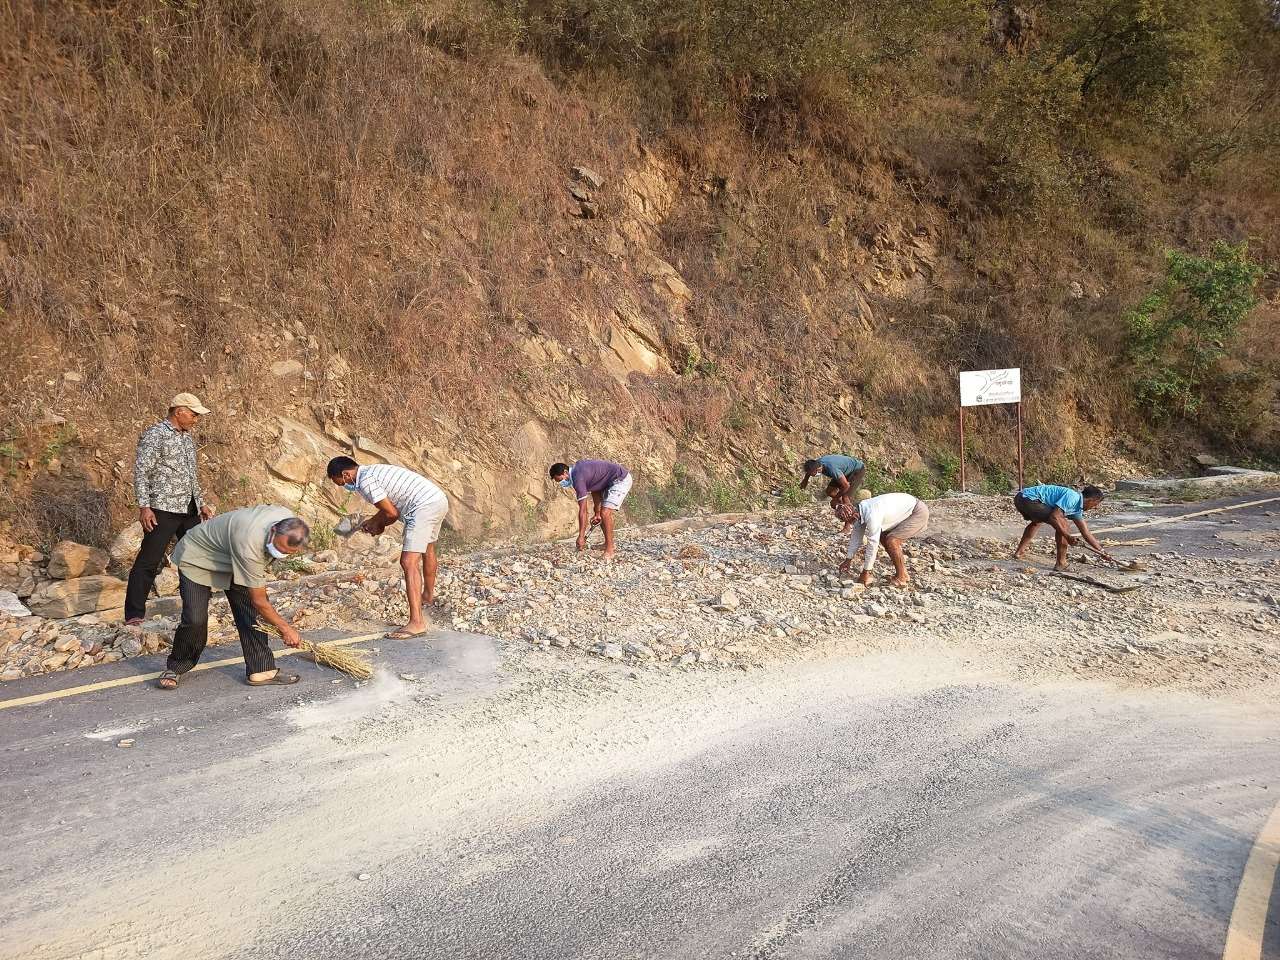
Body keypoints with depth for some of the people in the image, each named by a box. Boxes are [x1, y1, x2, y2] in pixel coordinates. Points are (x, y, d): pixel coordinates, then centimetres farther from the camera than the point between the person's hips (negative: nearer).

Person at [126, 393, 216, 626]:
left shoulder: (187, 437, 16)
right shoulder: (154, 434, -9)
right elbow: (141, 472, -14)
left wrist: (201, 502, 23)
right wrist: (144, 507, -21)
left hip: (189, 509, 8)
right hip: (162, 510, -8)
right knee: (148, 561, -7)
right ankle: (134, 615, -4)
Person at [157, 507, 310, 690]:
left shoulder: (288, 519, -24)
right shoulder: (249, 546, -44)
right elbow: (259, 601, -31)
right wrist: (285, 628, -20)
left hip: (232, 561, 7)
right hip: (197, 559, -7)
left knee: (250, 611, -6)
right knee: (195, 620, -16)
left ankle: (261, 670, 0)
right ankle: (175, 667, 10)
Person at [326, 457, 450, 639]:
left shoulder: (365, 482, -10)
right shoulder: (374, 471, 20)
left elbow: (392, 513, -9)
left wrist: (379, 525, 10)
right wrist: (373, 521, 23)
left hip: (424, 507, -10)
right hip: (440, 499, 10)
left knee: (409, 563, -12)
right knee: (427, 549, 31)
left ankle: (417, 623, -19)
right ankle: (428, 596, 56)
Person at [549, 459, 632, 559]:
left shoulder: (578, 478, -22)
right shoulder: (577, 468, 5)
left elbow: (582, 510, -22)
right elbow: (595, 489, 16)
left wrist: (581, 536, -19)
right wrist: (597, 513, 17)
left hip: (621, 480, -10)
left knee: (605, 513, -18)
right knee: (602, 513, 14)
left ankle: (609, 551, -14)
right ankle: (608, 544, 26)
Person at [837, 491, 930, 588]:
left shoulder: (871, 515, -31)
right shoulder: (859, 511, -2)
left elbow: (873, 544, -26)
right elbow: (856, 535, 12)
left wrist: (866, 572, -17)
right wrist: (848, 560, 18)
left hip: (919, 513, -10)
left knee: (891, 540, -18)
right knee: (883, 537, 9)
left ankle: (901, 578, -4)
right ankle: (903, 574, 15)